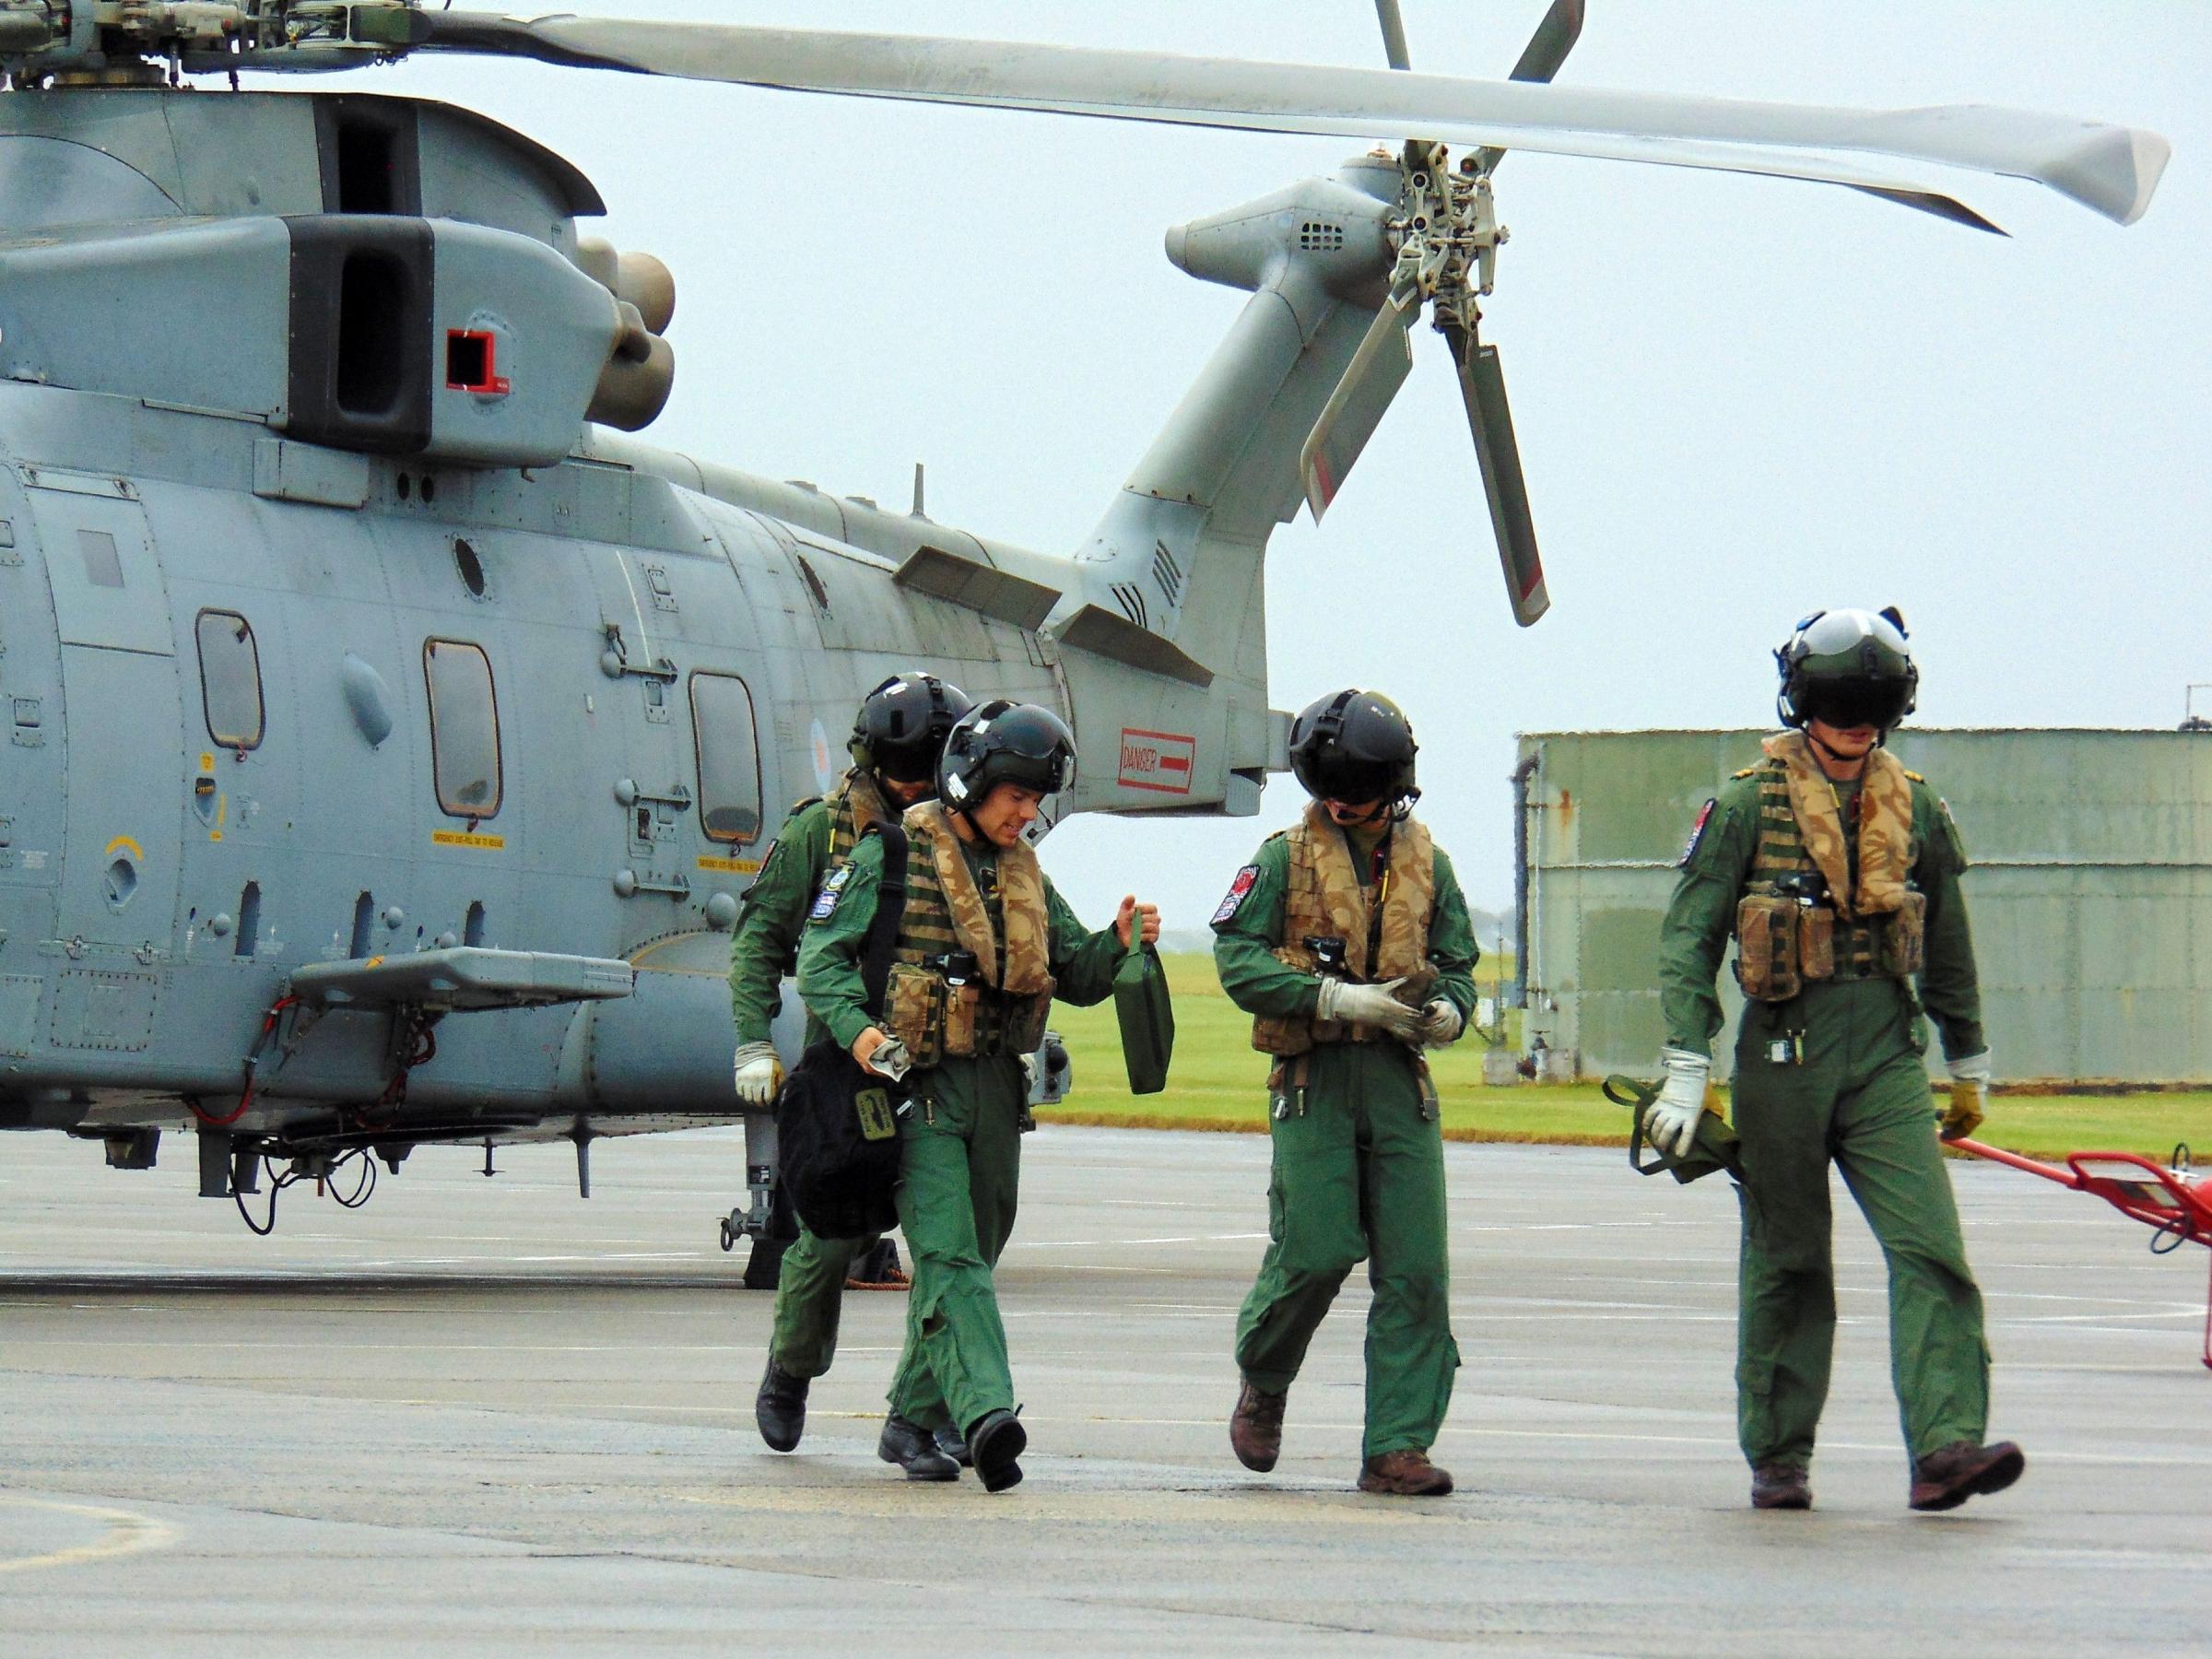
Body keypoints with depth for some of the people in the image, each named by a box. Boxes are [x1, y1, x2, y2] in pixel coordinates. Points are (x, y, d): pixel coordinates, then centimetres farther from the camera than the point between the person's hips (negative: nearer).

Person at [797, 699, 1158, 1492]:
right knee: (949, 1255, -18)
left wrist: (1121, 944, -5)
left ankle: (913, 1421, 24)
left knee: (968, 1258, 12)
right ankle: (985, 1413, -33)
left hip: (996, 1087, 7)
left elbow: (1077, 977, 16)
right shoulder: (892, 854, -4)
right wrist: (858, 1028, -24)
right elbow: (821, 958, -7)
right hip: (916, 1083, -7)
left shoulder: (1023, 875, 15)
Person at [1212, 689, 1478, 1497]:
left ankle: (1397, 1447, -2)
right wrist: (1336, 998, -17)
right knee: (1314, 1251, -10)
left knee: (1416, 1269, -5)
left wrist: (1446, 1010, -8)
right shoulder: (1286, 858, 2)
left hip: (1401, 1079, 3)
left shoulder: (1425, 863, 14)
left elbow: (1456, 965, 16)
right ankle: (1262, 1379, 20)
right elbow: (1238, 960, -7)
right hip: (1314, 1078, -3)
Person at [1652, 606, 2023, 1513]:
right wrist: (1686, 1073, -10)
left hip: (1887, 1062, 2)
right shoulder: (1749, 805, -2)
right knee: (1787, 1266, 6)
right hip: (1783, 1055, -2)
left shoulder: (1915, 809, 9)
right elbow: (1688, 938, -3)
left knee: (1931, 1248, -13)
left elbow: (1948, 949, 20)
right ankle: (1777, 1460, 17)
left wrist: (1969, 1068, 26)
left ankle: (1945, 1447, -20)